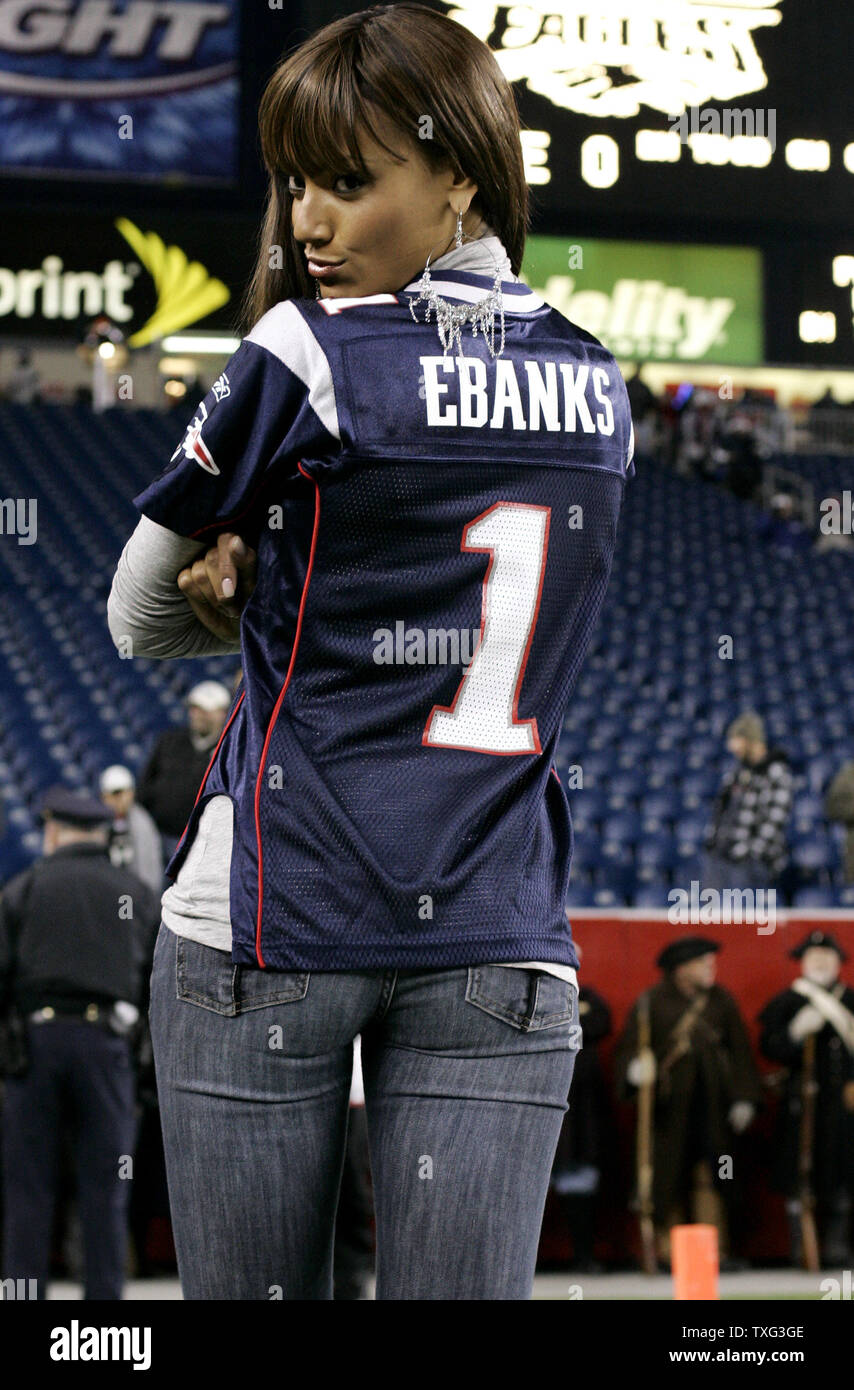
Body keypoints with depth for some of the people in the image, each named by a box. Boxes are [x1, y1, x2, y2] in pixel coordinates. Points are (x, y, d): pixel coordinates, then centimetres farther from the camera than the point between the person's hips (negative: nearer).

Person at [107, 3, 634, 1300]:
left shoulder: (304, 355, -7)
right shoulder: (594, 389, 9)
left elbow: (140, 617, 4)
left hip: (266, 922, -4)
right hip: (501, 947, 4)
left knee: (253, 1292, 4)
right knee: (463, 1298, 0)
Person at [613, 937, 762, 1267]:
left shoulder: (721, 1002, 9)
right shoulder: (652, 1002, 0)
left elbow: (740, 1051, 10)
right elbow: (628, 1048, -4)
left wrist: (744, 1099, 3)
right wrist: (636, 1070, -26)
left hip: (713, 1103, 2)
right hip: (668, 1104, -2)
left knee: (709, 1178, -3)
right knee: (668, 1177, -2)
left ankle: (715, 1250, -2)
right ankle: (667, 1250, 3)